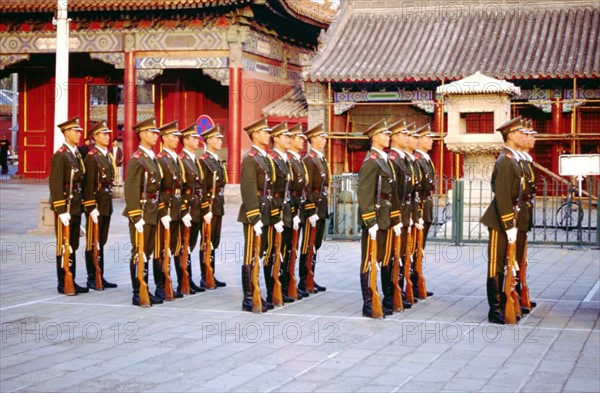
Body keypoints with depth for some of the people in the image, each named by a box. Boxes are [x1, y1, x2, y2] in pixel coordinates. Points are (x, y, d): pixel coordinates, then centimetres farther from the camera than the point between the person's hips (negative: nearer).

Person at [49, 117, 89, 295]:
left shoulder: (77, 154, 13)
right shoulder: (60, 155, -13)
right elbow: (55, 184, -18)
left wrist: (81, 205, 14)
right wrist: (61, 211, -21)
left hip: (76, 206, 8)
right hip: (65, 206, -8)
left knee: (73, 246, 13)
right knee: (64, 246, -2)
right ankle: (63, 284, 5)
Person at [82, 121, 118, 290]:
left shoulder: (109, 156, 14)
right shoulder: (91, 157, -11)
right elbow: (88, 184, -17)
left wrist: (108, 203, 14)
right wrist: (92, 207, -21)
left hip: (107, 204, 8)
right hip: (95, 203, -8)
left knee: (101, 242, 12)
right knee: (92, 242, -1)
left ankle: (100, 276, 18)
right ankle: (91, 278, 5)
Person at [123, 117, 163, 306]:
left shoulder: (152, 158, 14)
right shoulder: (136, 160, -13)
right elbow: (130, 190, -18)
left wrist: (155, 212, 15)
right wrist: (136, 218, -21)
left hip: (152, 213, 9)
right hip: (141, 212, -9)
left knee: (147, 253, 13)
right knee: (139, 253, -2)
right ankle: (137, 294, 3)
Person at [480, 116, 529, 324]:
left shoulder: (513, 159, 14)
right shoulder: (505, 160, -17)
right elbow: (502, 196, -22)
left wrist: (512, 224, 15)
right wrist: (509, 227, -22)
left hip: (508, 219, 10)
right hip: (500, 221, -10)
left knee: (502, 265, 15)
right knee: (496, 266, -3)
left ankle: (501, 305, 23)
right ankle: (495, 311, 2)